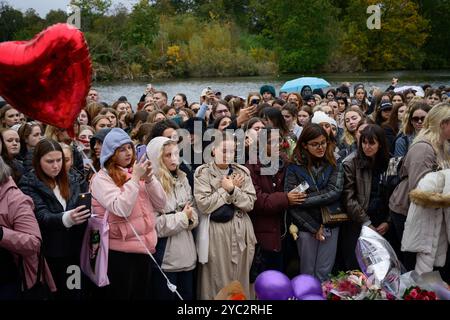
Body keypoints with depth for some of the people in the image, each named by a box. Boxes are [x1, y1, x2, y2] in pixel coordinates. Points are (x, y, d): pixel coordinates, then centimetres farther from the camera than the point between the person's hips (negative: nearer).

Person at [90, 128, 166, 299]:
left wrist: (149, 178, -8)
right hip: (120, 251, -6)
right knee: (121, 294, 3)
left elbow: (160, 204, 6)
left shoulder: (137, 173, 11)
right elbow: (121, 209, -21)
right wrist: (135, 178, -19)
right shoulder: (102, 178, -9)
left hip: (144, 247, 6)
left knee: (142, 294, 14)